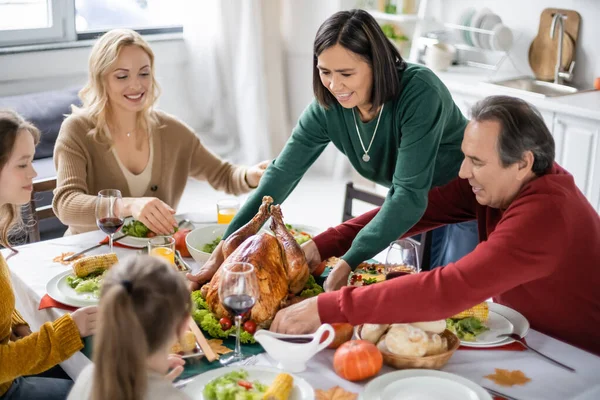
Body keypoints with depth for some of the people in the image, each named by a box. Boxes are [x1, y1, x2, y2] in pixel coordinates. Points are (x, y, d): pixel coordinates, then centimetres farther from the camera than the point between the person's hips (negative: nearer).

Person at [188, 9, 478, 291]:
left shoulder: (419, 93, -34)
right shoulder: (326, 108, -18)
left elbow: (410, 194, -38)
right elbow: (280, 176, -18)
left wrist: (347, 264, -45)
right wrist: (223, 252, -25)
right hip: (405, 208, 5)